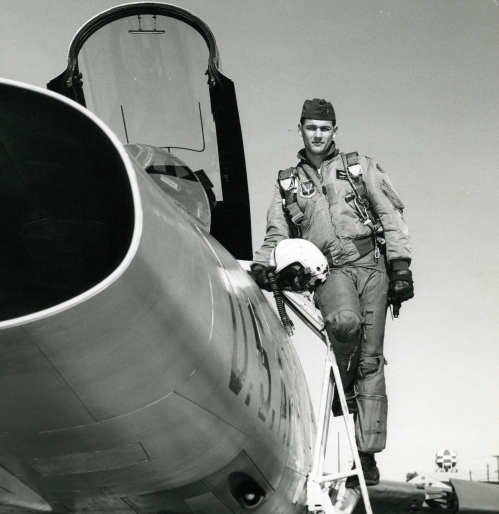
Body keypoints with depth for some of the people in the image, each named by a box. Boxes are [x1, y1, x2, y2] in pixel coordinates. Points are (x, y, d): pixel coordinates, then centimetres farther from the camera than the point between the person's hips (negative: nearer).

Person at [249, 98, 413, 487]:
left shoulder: (360, 167, 16)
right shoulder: (287, 183, 20)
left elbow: (391, 216, 10)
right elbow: (277, 235, 17)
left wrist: (400, 266, 0)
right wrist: (263, 265, -4)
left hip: (371, 264, 1)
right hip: (329, 269, 0)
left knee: (370, 360, -3)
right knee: (345, 322, -35)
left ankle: (368, 453, 1)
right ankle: (341, 386, -7)